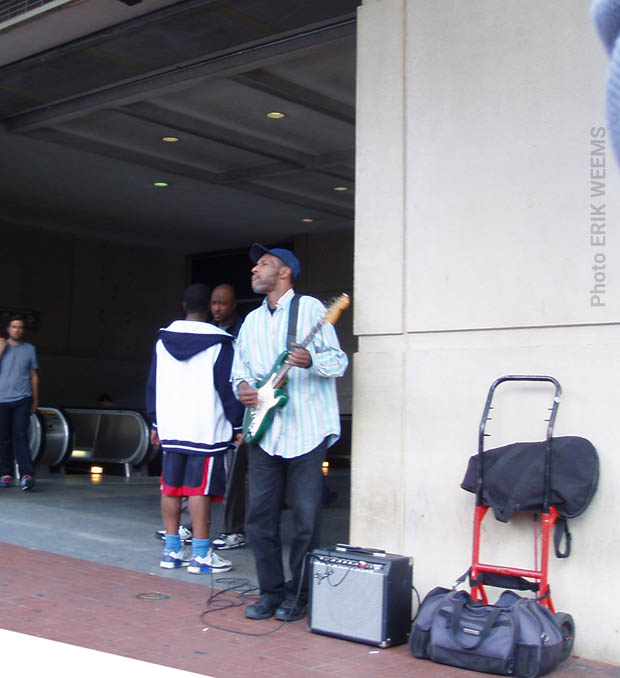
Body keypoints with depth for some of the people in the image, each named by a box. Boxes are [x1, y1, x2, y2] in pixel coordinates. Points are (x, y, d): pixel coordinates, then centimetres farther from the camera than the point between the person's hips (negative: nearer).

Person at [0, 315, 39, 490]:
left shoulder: (29, 349, 9)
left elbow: (34, 376, 13)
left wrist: (35, 399, 11)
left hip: (22, 399, -1)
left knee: (20, 436, -12)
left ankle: (26, 474, -19)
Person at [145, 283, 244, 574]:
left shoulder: (163, 340, 10)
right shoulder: (219, 343, -6)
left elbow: (153, 384, 13)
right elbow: (227, 387, -6)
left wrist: (155, 422, 20)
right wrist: (236, 425, 1)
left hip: (171, 428, 5)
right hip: (206, 428, -5)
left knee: (171, 487, 9)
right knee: (200, 489, -4)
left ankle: (171, 550, 15)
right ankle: (200, 554, -1)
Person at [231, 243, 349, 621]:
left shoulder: (309, 308, 0)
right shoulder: (251, 322, 18)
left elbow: (339, 361, -5)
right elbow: (239, 370, 21)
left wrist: (310, 360, -25)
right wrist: (242, 387, -1)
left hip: (307, 430, -5)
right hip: (264, 431, 6)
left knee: (306, 519, -1)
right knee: (260, 517, 6)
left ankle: (297, 596, 13)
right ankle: (271, 592, 18)